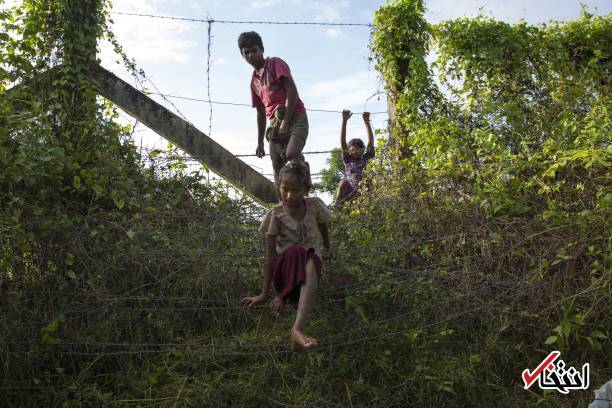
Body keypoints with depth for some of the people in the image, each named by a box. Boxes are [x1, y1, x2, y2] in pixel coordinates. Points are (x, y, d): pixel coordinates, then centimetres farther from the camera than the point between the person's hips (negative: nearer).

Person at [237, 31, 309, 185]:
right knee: (278, 169, -5)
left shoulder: (275, 63, 3)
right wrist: (260, 142, 23)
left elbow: (292, 91, -9)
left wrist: (285, 122, -17)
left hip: (295, 116, -6)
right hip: (275, 122, 6)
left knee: (291, 154, -31)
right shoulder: (254, 81, 23)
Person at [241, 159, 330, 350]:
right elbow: (270, 254, -12)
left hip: (311, 258, 1)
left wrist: (326, 250, 30)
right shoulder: (276, 215, -12)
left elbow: (323, 228, 15)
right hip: (286, 263, -1)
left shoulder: (314, 205, -6)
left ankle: (297, 328, -51)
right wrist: (264, 293, -12)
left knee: (312, 263, -39)